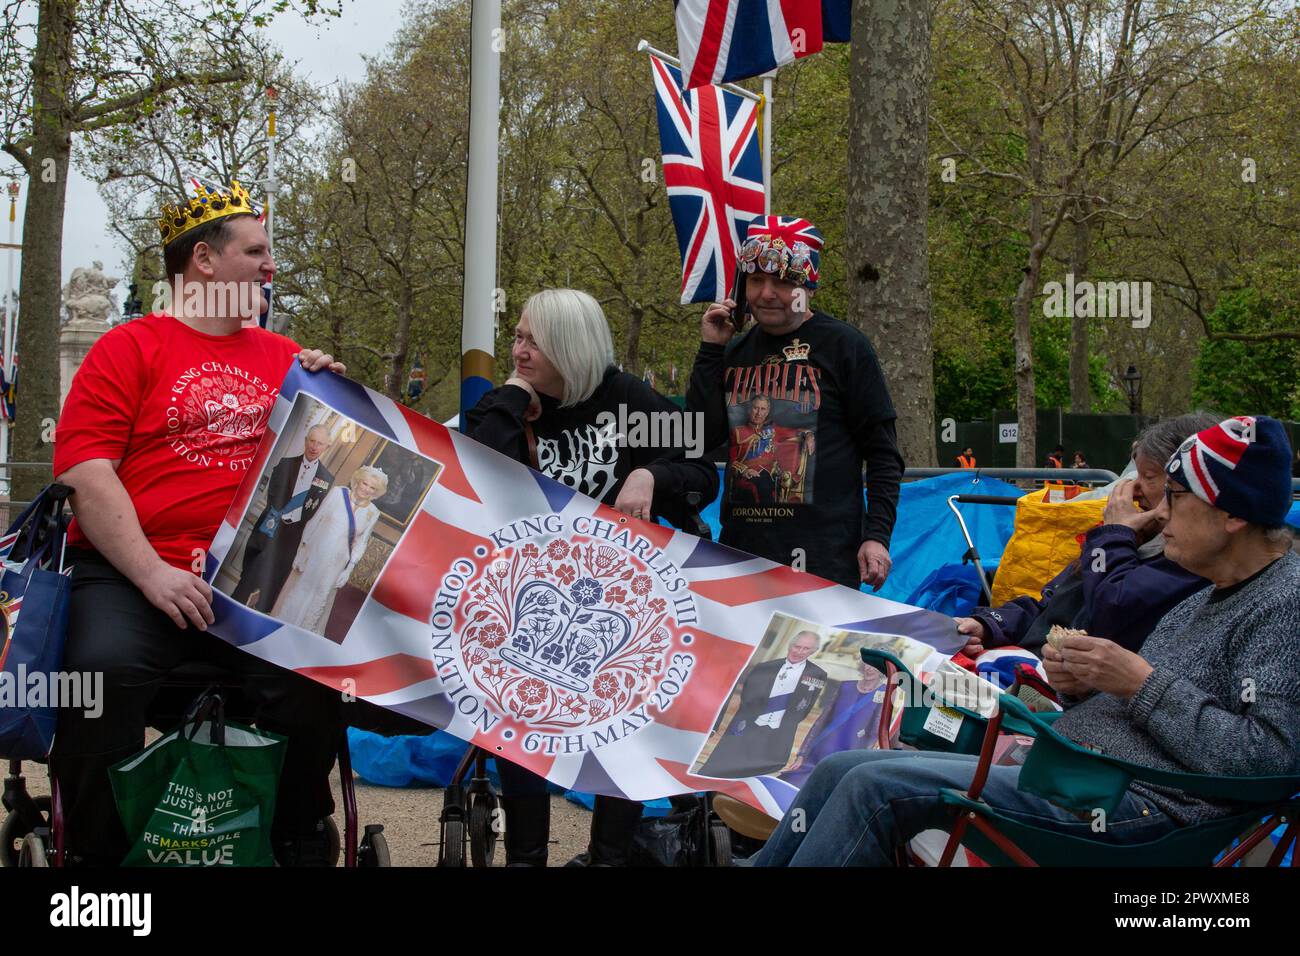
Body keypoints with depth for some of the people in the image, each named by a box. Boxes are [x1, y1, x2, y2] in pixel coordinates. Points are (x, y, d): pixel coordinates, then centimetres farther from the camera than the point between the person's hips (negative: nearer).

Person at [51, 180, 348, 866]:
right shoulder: (130, 348, 7)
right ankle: (95, 850, -9)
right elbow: (86, 475, -3)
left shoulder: (284, 358, 18)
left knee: (308, 674, -25)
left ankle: (300, 846, 0)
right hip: (130, 574, -2)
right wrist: (152, 573, -15)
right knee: (106, 668, -31)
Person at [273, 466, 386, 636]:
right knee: (297, 596, 11)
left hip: (335, 566, 1)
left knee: (318, 603, 13)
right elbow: (314, 522, -4)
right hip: (313, 556, -1)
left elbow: (361, 543, 4)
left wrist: (348, 568, -1)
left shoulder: (372, 513, -4)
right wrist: (303, 550, -5)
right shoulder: (338, 494, -9)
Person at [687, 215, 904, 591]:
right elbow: (702, 437, 5)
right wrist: (710, 349, 3)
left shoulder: (844, 345, 0)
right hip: (741, 546, 5)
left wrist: (877, 535, -10)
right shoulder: (734, 352, 15)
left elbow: (883, 453, -1)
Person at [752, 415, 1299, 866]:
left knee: (875, 787, -19)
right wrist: (1079, 686, 2)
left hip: (1133, 804, -10)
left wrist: (1142, 682, -17)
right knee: (840, 771, 3)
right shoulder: (1202, 601, 21)